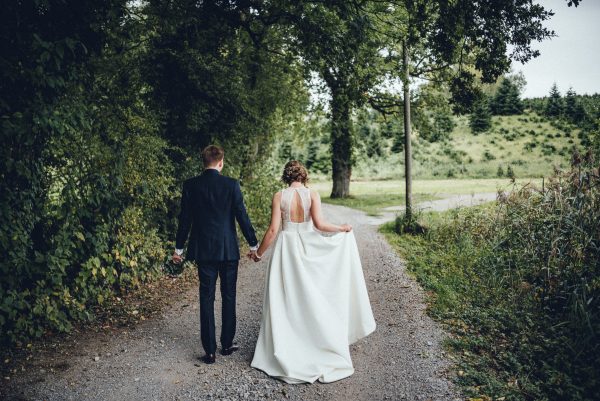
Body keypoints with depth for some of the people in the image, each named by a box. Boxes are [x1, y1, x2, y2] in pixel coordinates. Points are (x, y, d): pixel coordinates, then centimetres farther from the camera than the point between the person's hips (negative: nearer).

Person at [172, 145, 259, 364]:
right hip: (228, 250, -1)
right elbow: (242, 216, -6)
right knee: (228, 297, 13)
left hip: (203, 250, 1)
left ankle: (209, 351, 9)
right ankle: (227, 344, 24)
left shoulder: (190, 185, -2)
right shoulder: (231, 184, -8)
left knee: (206, 298, 7)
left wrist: (178, 248, 12)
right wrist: (253, 245, 4)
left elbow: (184, 219, 2)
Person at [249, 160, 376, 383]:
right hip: (308, 247, 0)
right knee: (312, 298, 11)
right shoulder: (312, 194, -3)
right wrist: (342, 229, 3)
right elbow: (319, 224, -14)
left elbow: (273, 229, -6)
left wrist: (259, 252, 5)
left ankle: (284, 354, 14)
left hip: (286, 247, 0)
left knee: (285, 300, 8)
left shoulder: (279, 196, -3)